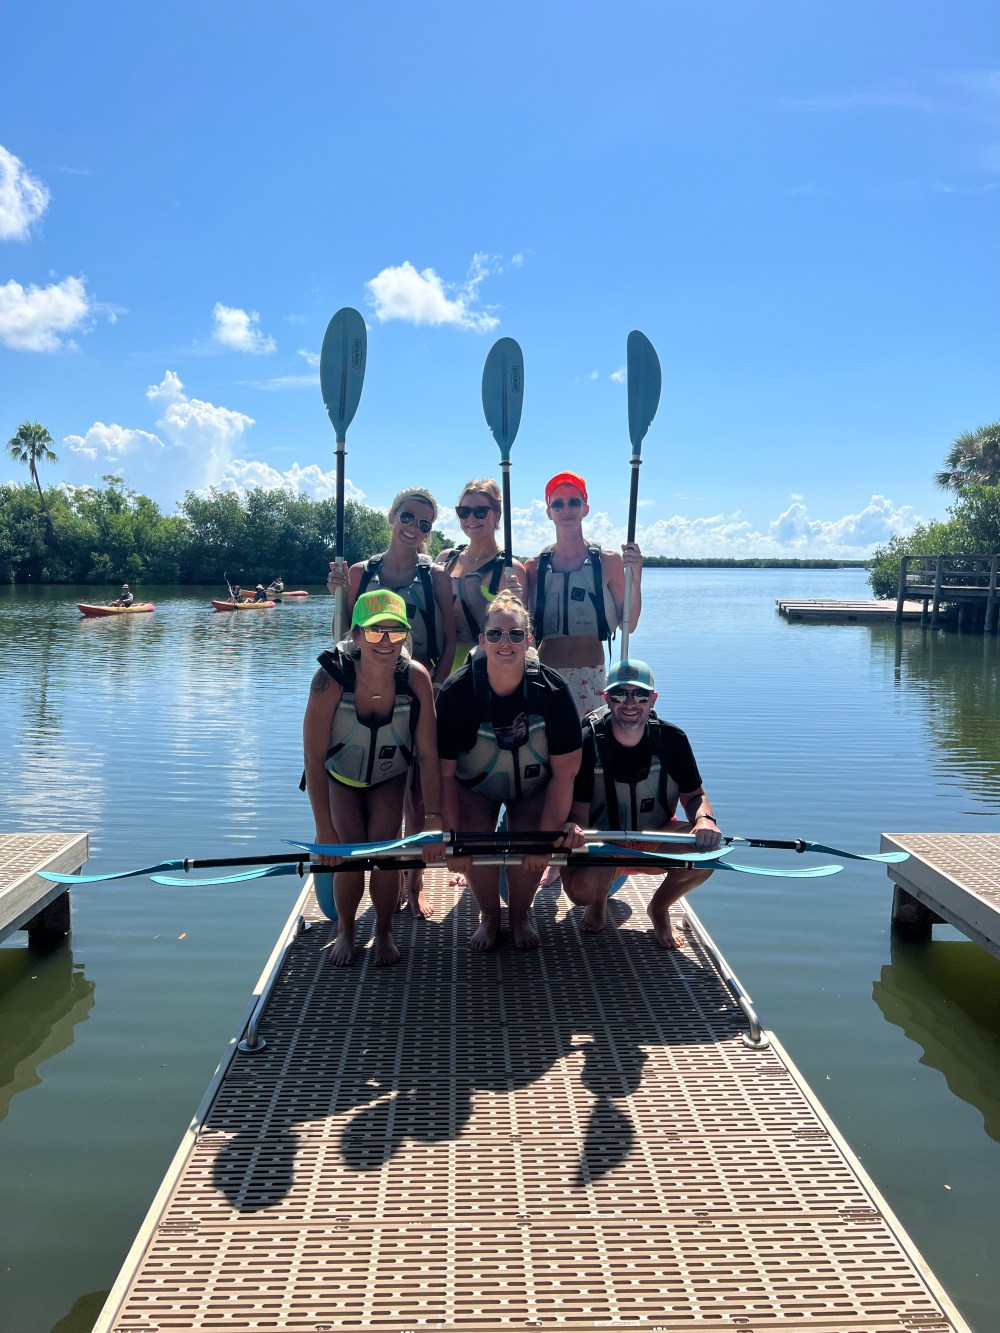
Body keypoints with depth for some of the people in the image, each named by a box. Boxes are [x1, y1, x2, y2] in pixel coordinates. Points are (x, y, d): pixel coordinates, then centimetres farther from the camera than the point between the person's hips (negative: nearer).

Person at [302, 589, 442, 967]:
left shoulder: (416, 678, -28)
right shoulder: (331, 677, -33)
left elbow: (428, 755, -21)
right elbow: (313, 758, -29)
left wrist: (433, 817, -25)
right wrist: (324, 829, -30)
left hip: (388, 777, 1)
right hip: (339, 776, -1)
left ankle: (384, 932, 12)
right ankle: (345, 930, 15)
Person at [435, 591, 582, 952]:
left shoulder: (551, 690, -25)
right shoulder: (456, 691, -26)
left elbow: (564, 772, -16)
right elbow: (444, 773, -17)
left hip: (535, 787, 0)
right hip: (474, 786, 0)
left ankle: (521, 914, 10)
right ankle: (489, 915, 9)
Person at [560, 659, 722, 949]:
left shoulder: (671, 739, -10)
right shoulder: (588, 743, -18)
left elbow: (694, 794, 0)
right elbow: (577, 814, -18)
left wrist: (705, 819, -24)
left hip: (655, 840, 3)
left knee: (706, 845, -26)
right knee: (581, 888, -34)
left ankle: (659, 907, 7)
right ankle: (599, 899, 11)